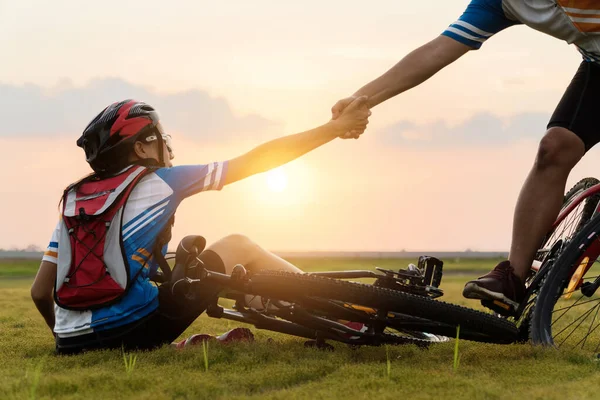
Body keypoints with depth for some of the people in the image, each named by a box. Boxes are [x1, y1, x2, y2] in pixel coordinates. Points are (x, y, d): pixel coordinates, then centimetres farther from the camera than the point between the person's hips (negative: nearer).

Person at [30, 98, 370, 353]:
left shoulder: (73, 201, 18)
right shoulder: (158, 182, 5)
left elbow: (41, 292, 15)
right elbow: (255, 162, 9)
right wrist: (338, 126, 15)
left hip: (74, 345, 5)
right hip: (131, 329, -5)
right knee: (239, 247, 13)